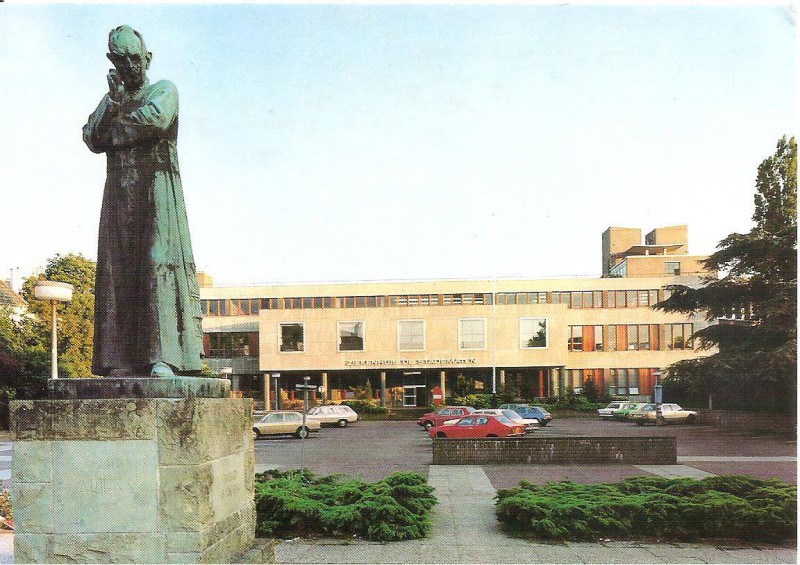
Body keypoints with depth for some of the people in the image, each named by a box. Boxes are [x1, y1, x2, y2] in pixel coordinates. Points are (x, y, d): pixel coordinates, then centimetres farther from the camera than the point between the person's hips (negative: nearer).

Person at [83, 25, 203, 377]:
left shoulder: (163, 90, 8)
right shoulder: (109, 100, 24)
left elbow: (155, 120, -14)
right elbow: (92, 140, 9)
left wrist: (114, 133, 1)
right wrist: (112, 102, -3)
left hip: (157, 191, -5)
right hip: (119, 194, 5)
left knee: (159, 262, -16)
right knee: (120, 270, -4)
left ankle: (163, 356, -20)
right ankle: (124, 359, -6)